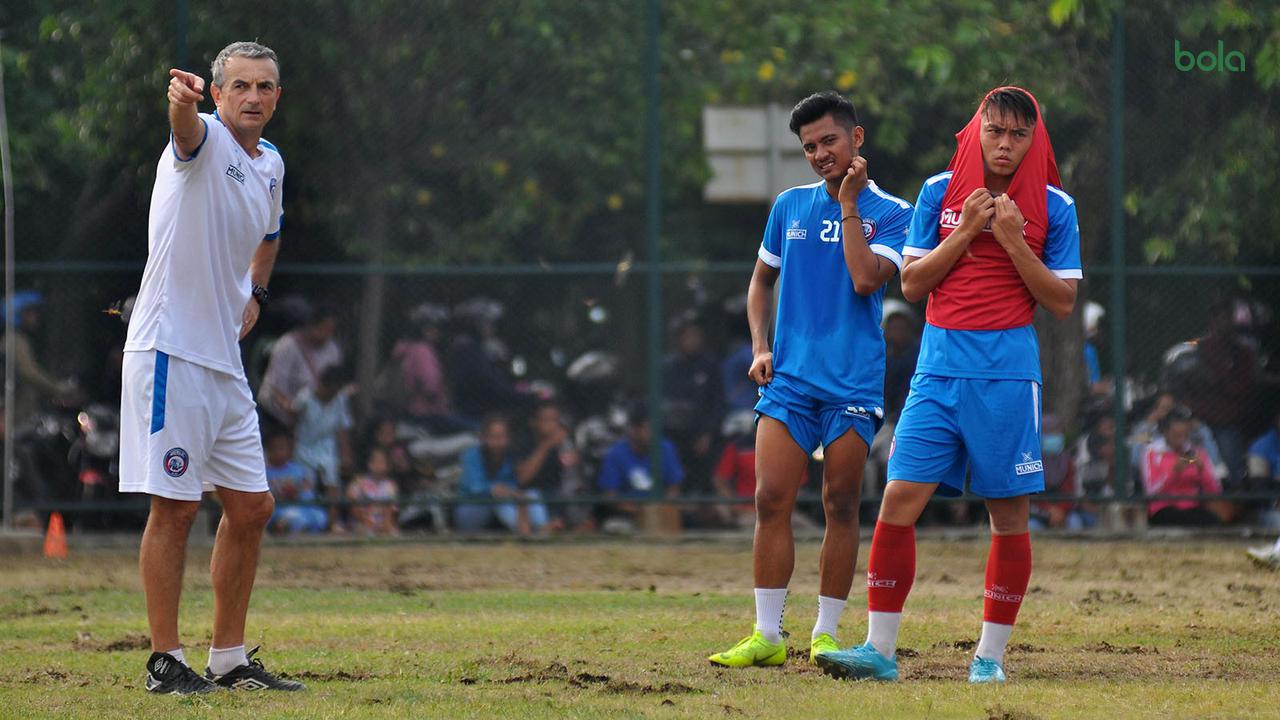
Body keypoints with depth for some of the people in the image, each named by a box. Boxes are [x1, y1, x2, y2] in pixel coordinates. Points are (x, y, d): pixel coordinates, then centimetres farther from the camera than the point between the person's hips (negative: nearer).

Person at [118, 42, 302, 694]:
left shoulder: (270, 164, 13)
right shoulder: (205, 139, -10)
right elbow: (186, 126, -37)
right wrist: (182, 98, -59)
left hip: (225, 358, 8)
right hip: (170, 351, -8)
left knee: (252, 507, 10)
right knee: (175, 509, -7)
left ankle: (230, 658, 19)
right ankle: (165, 662, 0)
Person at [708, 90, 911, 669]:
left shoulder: (889, 213, 0)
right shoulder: (791, 205, 12)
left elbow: (866, 280, -16)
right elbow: (762, 279, 22)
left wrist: (848, 204, -10)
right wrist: (760, 346, 7)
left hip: (852, 383, -3)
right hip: (788, 378, 3)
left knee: (840, 506, 0)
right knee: (771, 500, -7)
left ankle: (826, 633, 9)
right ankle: (767, 636, -3)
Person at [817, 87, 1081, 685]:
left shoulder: (1053, 208, 3)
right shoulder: (940, 192, 8)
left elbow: (1062, 302, 0)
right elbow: (912, 283, 6)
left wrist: (1012, 241, -10)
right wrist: (964, 232, -6)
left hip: (1008, 372, -1)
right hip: (939, 367, 1)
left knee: (1009, 516, 0)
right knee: (898, 502, -7)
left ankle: (991, 654, 10)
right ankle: (879, 651, -3)